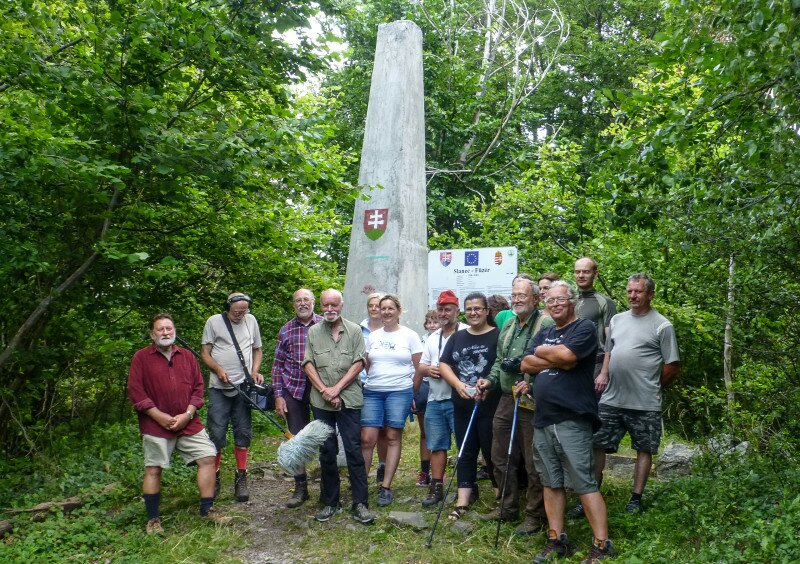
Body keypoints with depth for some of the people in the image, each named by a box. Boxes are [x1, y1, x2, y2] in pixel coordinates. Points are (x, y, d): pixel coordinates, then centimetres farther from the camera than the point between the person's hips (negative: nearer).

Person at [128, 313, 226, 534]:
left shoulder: (186, 356, 10)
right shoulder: (141, 357, 0)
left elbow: (198, 387, 8)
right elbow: (135, 391, -6)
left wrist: (188, 414, -6)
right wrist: (160, 416, -12)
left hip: (189, 423, 3)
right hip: (156, 425, -3)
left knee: (208, 458, -2)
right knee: (153, 469, 0)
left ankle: (207, 509, 10)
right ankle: (153, 519, 16)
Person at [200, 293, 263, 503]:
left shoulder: (251, 321, 9)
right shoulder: (214, 322, 0)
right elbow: (204, 353, 0)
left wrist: (255, 372, 0)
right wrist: (218, 370, -16)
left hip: (244, 387, 3)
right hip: (219, 388, -2)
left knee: (243, 433, 6)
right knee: (217, 433, -1)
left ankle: (241, 479, 16)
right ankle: (214, 477, 13)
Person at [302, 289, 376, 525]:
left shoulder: (354, 330, 3)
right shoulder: (313, 332, 8)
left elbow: (358, 363, -3)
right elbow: (308, 364, 3)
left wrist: (337, 388, -10)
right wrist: (324, 390, -8)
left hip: (349, 399, -2)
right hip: (321, 402, 2)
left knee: (354, 450, -3)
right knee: (326, 452, 8)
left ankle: (360, 504, 3)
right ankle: (330, 502, 19)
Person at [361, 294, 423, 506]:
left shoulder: (410, 335, 2)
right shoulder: (373, 337, 11)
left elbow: (419, 368, 4)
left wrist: (412, 393, 4)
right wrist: (374, 381, 9)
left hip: (399, 392, -3)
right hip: (372, 392, 3)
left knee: (393, 437, 2)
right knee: (367, 438, -4)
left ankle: (386, 487, 10)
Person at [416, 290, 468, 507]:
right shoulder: (432, 338, 18)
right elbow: (420, 367, 21)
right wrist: (427, 369, 0)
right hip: (435, 400, 7)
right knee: (436, 445, 12)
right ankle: (436, 487, 20)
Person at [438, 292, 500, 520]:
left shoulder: (498, 336, -5)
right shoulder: (457, 337, 13)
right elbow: (444, 364, 8)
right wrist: (458, 384, -9)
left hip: (490, 405, -5)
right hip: (462, 406, 5)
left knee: (493, 451, 4)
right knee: (465, 452, 11)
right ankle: (464, 500, 17)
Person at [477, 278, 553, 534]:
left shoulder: (546, 324, -10)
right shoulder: (508, 326, 17)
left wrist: (523, 364, -22)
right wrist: (491, 380, 9)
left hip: (531, 403, -8)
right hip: (506, 400, 8)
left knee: (533, 462, 2)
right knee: (501, 457, 16)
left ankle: (535, 515, 17)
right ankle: (507, 508, 31)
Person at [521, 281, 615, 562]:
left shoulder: (584, 328, -2)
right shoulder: (543, 334, 18)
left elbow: (565, 354, -19)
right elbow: (526, 364, 6)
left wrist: (541, 351, 0)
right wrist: (556, 360, -8)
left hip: (571, 420, -7)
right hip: (542, 420, 7)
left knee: (585, 484, -5)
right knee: (551, 483, 12)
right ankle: (556, 540, 22)